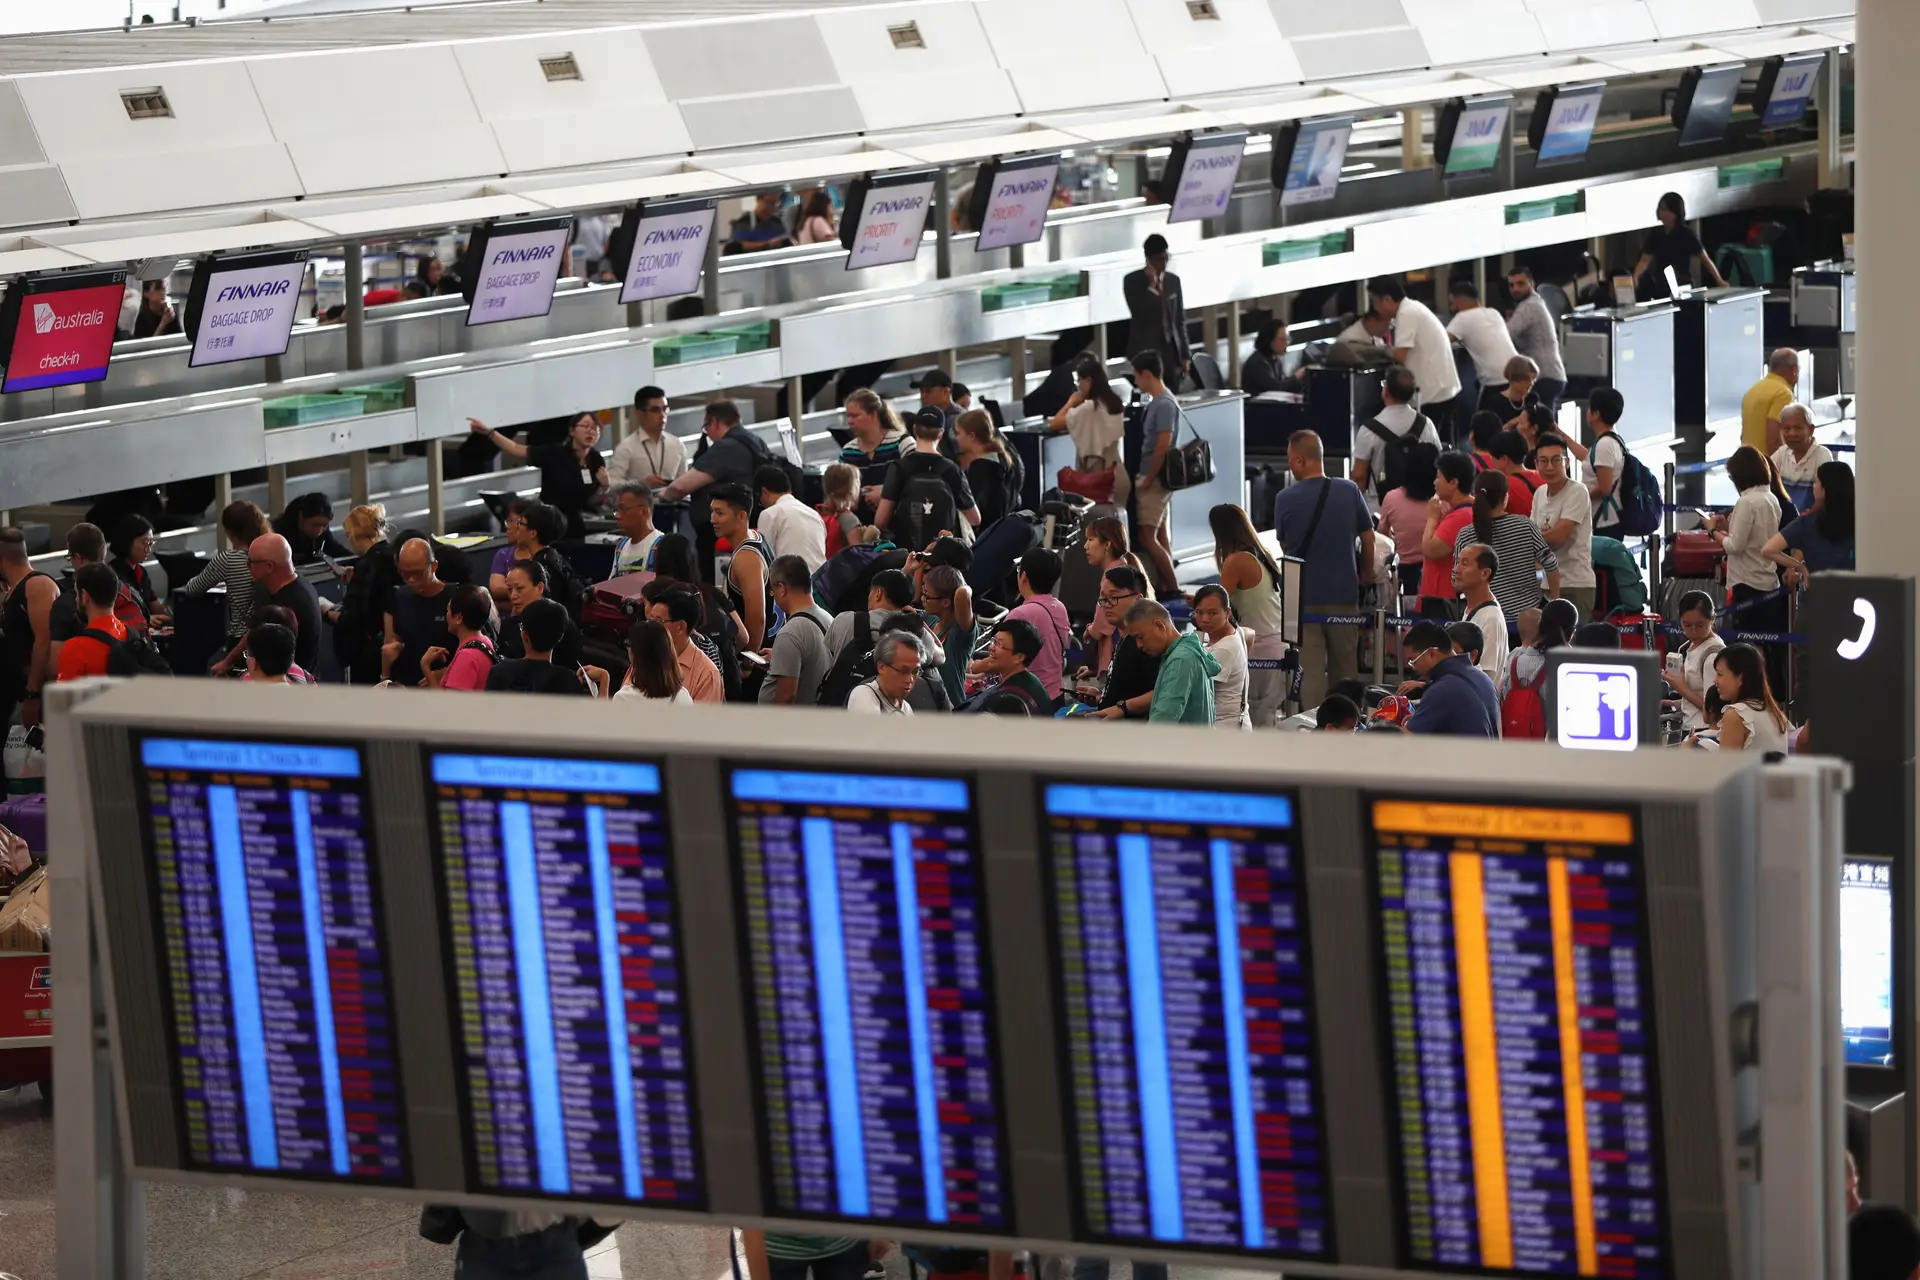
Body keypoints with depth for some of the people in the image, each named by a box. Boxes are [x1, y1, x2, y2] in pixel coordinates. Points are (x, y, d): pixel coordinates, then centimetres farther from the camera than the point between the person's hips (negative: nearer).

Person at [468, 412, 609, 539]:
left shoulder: (596, 461, -2)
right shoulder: (554, 454, -14)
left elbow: (591, 502, 6)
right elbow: (516, 450, -17)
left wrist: (604, 487, -14)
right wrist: (488, 432, -27)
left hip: (574, 527, 4)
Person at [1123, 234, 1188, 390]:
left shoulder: (1174, 280, 10)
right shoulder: (1132, 280, -4)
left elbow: (1180, 319, 13)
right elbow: (1139, 315, -14)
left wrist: (1184, 355, 10)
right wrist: (1152, 285, -18)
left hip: (1171, 350, 4)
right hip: (1146, 351, -4)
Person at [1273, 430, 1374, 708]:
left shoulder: (1285, 499, -11)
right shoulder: (1349, 491, -7)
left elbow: (1283, 543, 4)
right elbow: (1368, 539, 2)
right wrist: (1366, 576, 18)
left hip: (1303, 594, -2)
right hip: (1343, 592, 2)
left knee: (1310, 669, 3)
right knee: (1344, 667, 14)